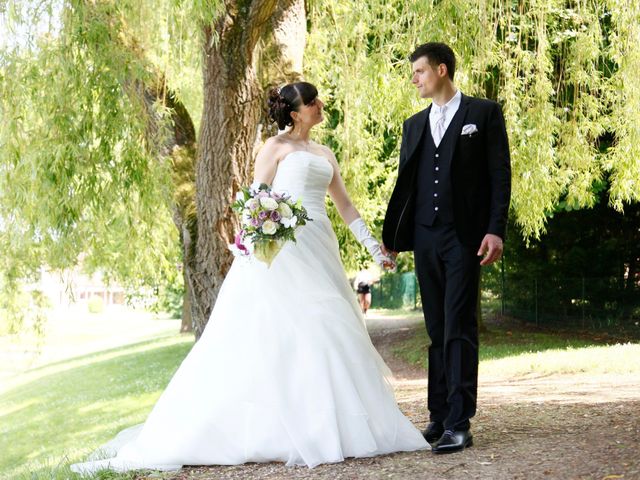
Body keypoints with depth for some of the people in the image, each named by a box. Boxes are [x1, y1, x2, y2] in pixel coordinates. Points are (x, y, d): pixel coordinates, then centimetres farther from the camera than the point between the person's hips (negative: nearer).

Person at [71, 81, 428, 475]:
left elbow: (346, 205, 20)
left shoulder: (325, 154, 20)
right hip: (284, 247, -7)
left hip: (319, 250, 7)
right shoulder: (276, 146, 3)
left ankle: (325, 425, 5)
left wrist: (374, 247, 14)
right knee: (278, 334, -13)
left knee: (327, 333, 1)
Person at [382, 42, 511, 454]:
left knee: (459, 328, -9)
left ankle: (460, 424, -9)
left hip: (464, 237, -5)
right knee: (437, 330, 7)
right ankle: (440, 417, 11)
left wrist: (496, 230, -12)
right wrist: (390, 236, 15)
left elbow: (500, 174, -3)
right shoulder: (414, 125, 17)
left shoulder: (484, 113, 2)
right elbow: (404, 184, 18)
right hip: (425, 238, 5)